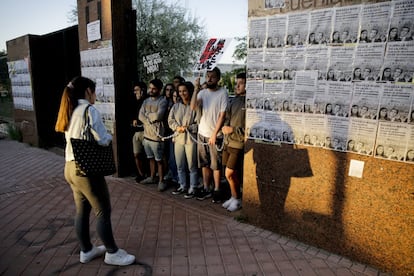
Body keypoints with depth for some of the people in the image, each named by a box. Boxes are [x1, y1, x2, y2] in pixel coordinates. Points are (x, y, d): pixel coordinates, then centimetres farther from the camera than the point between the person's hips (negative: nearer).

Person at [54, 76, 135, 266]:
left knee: (82, 211, 18)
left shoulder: (70, 111, 12)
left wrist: (104, 136, 8)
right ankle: (112, 253, 17)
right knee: (103, 212, 4)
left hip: (71, 167, 9)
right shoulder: (89, 110, -15)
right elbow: (102, 140, -20)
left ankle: (86, 251, 32)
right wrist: (109, 136, 1)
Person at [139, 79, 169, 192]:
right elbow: (140, 116, 0)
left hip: (156, 136, -6)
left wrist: (147, 116, -6)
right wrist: (150, 121, -15)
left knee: (159, 160, 3)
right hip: (146, 134, 7)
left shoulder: (163, 101, -10)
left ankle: (161, 181, 14)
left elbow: (158, 116, -24)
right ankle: (152, 177, 32)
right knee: (151, 158, 18)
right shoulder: (146, 101, 11)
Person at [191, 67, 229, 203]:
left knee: (216, 165, 4)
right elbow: (193, 107, -11)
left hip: (215, 135, -4)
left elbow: (222, 115, -10)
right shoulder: (202, 92, 4)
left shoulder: (223, 93, -7)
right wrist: (196, 89, -17)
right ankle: (206, 189, 25)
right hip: (202, 134, 4)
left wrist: (214, 134, -13)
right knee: (204, 164, 12)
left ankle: (216, 190, 18)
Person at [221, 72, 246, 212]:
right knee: (234, 173, 15)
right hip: (228, 142, 7)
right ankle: (234, 197, 31)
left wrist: (233, 130, -19)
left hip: (239, 144, -7)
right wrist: (225, 127, -2)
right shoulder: (235, 100, 10)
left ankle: (237, 199, 18)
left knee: (229, 174, -3)